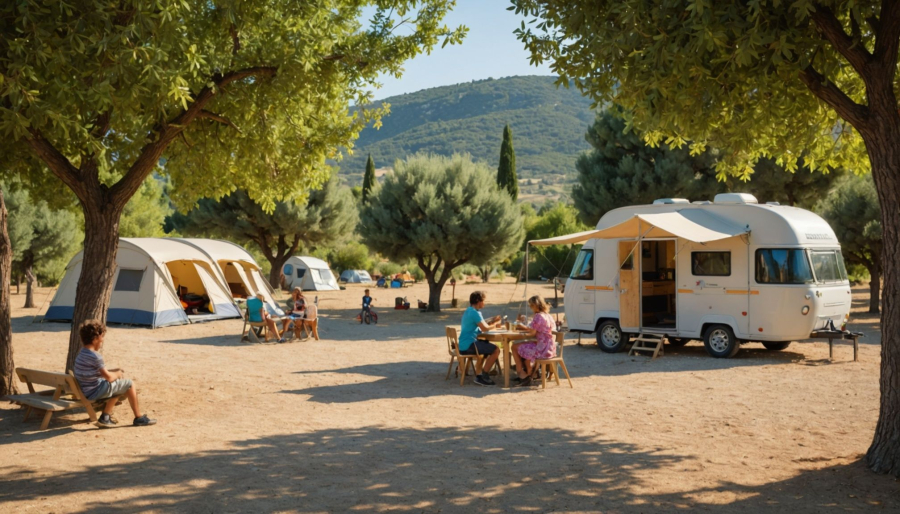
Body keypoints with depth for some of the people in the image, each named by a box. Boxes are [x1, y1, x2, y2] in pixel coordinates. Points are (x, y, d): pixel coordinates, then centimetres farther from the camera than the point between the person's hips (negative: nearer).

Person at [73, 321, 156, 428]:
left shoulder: (82, 354, 9)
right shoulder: (95, 356, -23)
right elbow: (109, 377, -21)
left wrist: (113, 371, 10)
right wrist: (117, 374, 0)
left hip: (86, 391, 10)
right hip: (94, 392, -10)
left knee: (118, 386, 28)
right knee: (129, 384, -2)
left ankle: (105, 418, 23)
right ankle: (139, 418, 9)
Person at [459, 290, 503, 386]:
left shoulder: (469, 311, 15)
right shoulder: (474, 313, -16)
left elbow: (481, 323, 20)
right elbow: (485, 328, -21)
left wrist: (492, 320, 7)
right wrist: (495, 324, -4)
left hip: (463, 344, 11)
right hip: (469, 345, -11)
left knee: (488, 345, 29)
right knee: (496, 350, -15)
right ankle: (483, 376, -6)